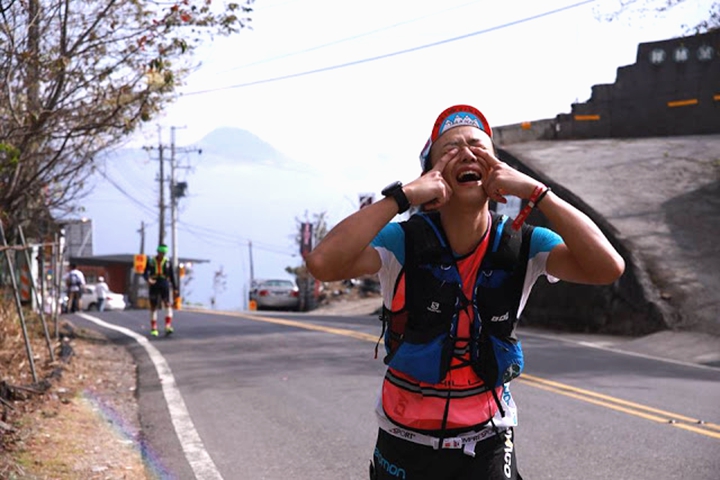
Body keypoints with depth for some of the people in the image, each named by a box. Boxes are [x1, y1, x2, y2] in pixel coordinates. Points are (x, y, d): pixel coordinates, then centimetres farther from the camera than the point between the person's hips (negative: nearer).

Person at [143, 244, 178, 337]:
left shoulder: (168, 262, 4)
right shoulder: (150, 261, 3)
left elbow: (172, 276, 7)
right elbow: (145, 273, -1)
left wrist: (175, 288, 4)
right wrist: (148, 279, -23)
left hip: (164, 286, 0)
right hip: (153, 286, 0)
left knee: (168, 305, -16)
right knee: (153, 307, 4)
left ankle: (168, 327, -24)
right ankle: (153, 329, 11)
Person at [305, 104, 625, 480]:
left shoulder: (520, 245, -11)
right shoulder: (405, 242, -16)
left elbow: (608, 268, -26)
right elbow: (323, 264, -33)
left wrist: (533, 191, -28)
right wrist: (404, 196, -32)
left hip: (487, 440, 0)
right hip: (406, 440, 0)